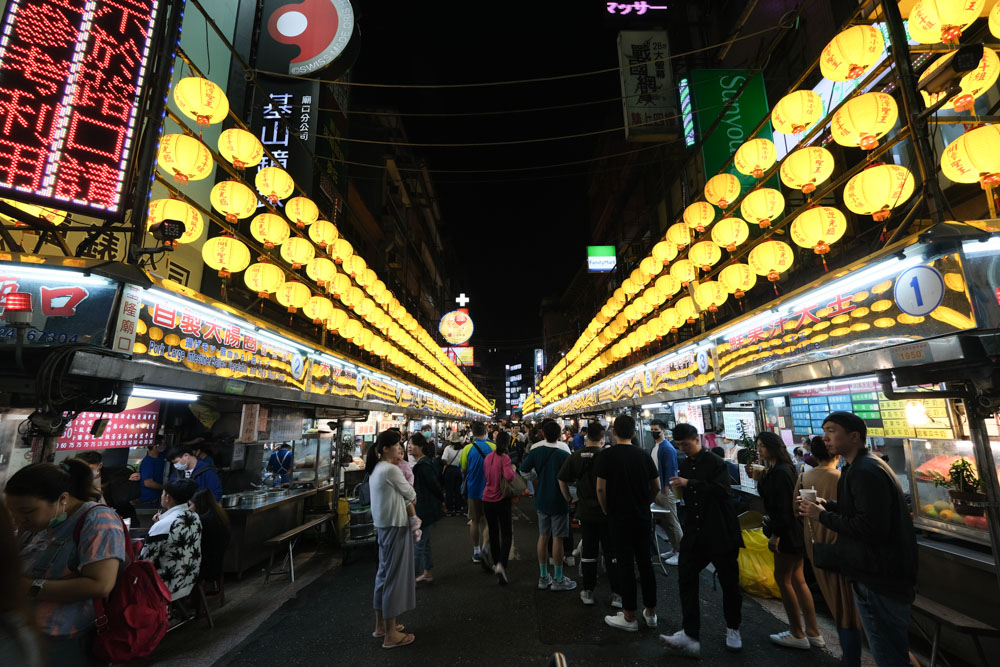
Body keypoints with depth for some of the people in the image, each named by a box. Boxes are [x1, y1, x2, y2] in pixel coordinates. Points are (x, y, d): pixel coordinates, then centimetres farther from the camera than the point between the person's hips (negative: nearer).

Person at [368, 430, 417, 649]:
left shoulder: (376, 469, 9)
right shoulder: (391, 470, -21)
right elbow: (411, 495, -9)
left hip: (383, 526, 10)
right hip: (396, 527, -10)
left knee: (385, 573, 19)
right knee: (395, 575, 1)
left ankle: (381, 624, 34)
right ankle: (391, 635, 13)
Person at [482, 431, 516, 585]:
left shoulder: (488, 457, 4)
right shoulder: (504, 458, -15)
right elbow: (509, 477, -28)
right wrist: (513, 469, -9)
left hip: (487, 499, 5)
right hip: (501, 499, -5)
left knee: (493, 532, 19)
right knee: (506, 534, 4)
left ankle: (496, 563, 31)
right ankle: (501, 565, -13)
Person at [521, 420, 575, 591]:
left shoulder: (536, 451, -5)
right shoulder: (564, 453, -17)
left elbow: (523, 471, 1)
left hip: (541, 500, 4)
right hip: (559, 501, -4)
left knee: (543, 537, 13)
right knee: (557, 538, 5)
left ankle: (543, 577, 24)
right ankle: (558, 579, 15)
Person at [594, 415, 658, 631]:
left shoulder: (607, 455, -12)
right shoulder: (643, 455, 1)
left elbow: (600, 488, -15)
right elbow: (656, 487, 6)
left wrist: (607, 510, 0)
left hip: (619, 518, -4)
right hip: (643, 517, 5)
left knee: (624, 564, 5)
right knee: (645, 562, 15)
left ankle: (629, 617, 15)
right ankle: (650, 612, 27)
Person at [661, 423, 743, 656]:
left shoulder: (715, 462, -12)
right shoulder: (684, 465, 7)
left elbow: (723, 490, -28)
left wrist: (689, 484, -29)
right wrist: (679, 488, 1)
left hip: (720, 532, -5)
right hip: (694, 533, 5)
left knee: (729, 581, 11)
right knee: (686, 578, -3)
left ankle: (733, 630, 34)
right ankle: (690, 636, 3)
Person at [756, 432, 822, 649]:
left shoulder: (780, 472, -20)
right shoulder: (774, 470, 10)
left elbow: (784, 507, -22)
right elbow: (769, 497, 15)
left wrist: (775, 534, -20)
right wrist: (761, 478, 4)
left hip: (788, 532, -10)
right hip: (793, 533, 10)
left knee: (782, 579, 2)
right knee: (797, 580, 15)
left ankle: (797, 635, 14)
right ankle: (813, 632, 25)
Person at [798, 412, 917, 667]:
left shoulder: (864, 472, -22)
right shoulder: (868, 465, 11)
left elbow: (872, 528, -28)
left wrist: (822, 516, -19)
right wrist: (829, 505, 5)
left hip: (878, 579, -11)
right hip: (883, 572, 11)